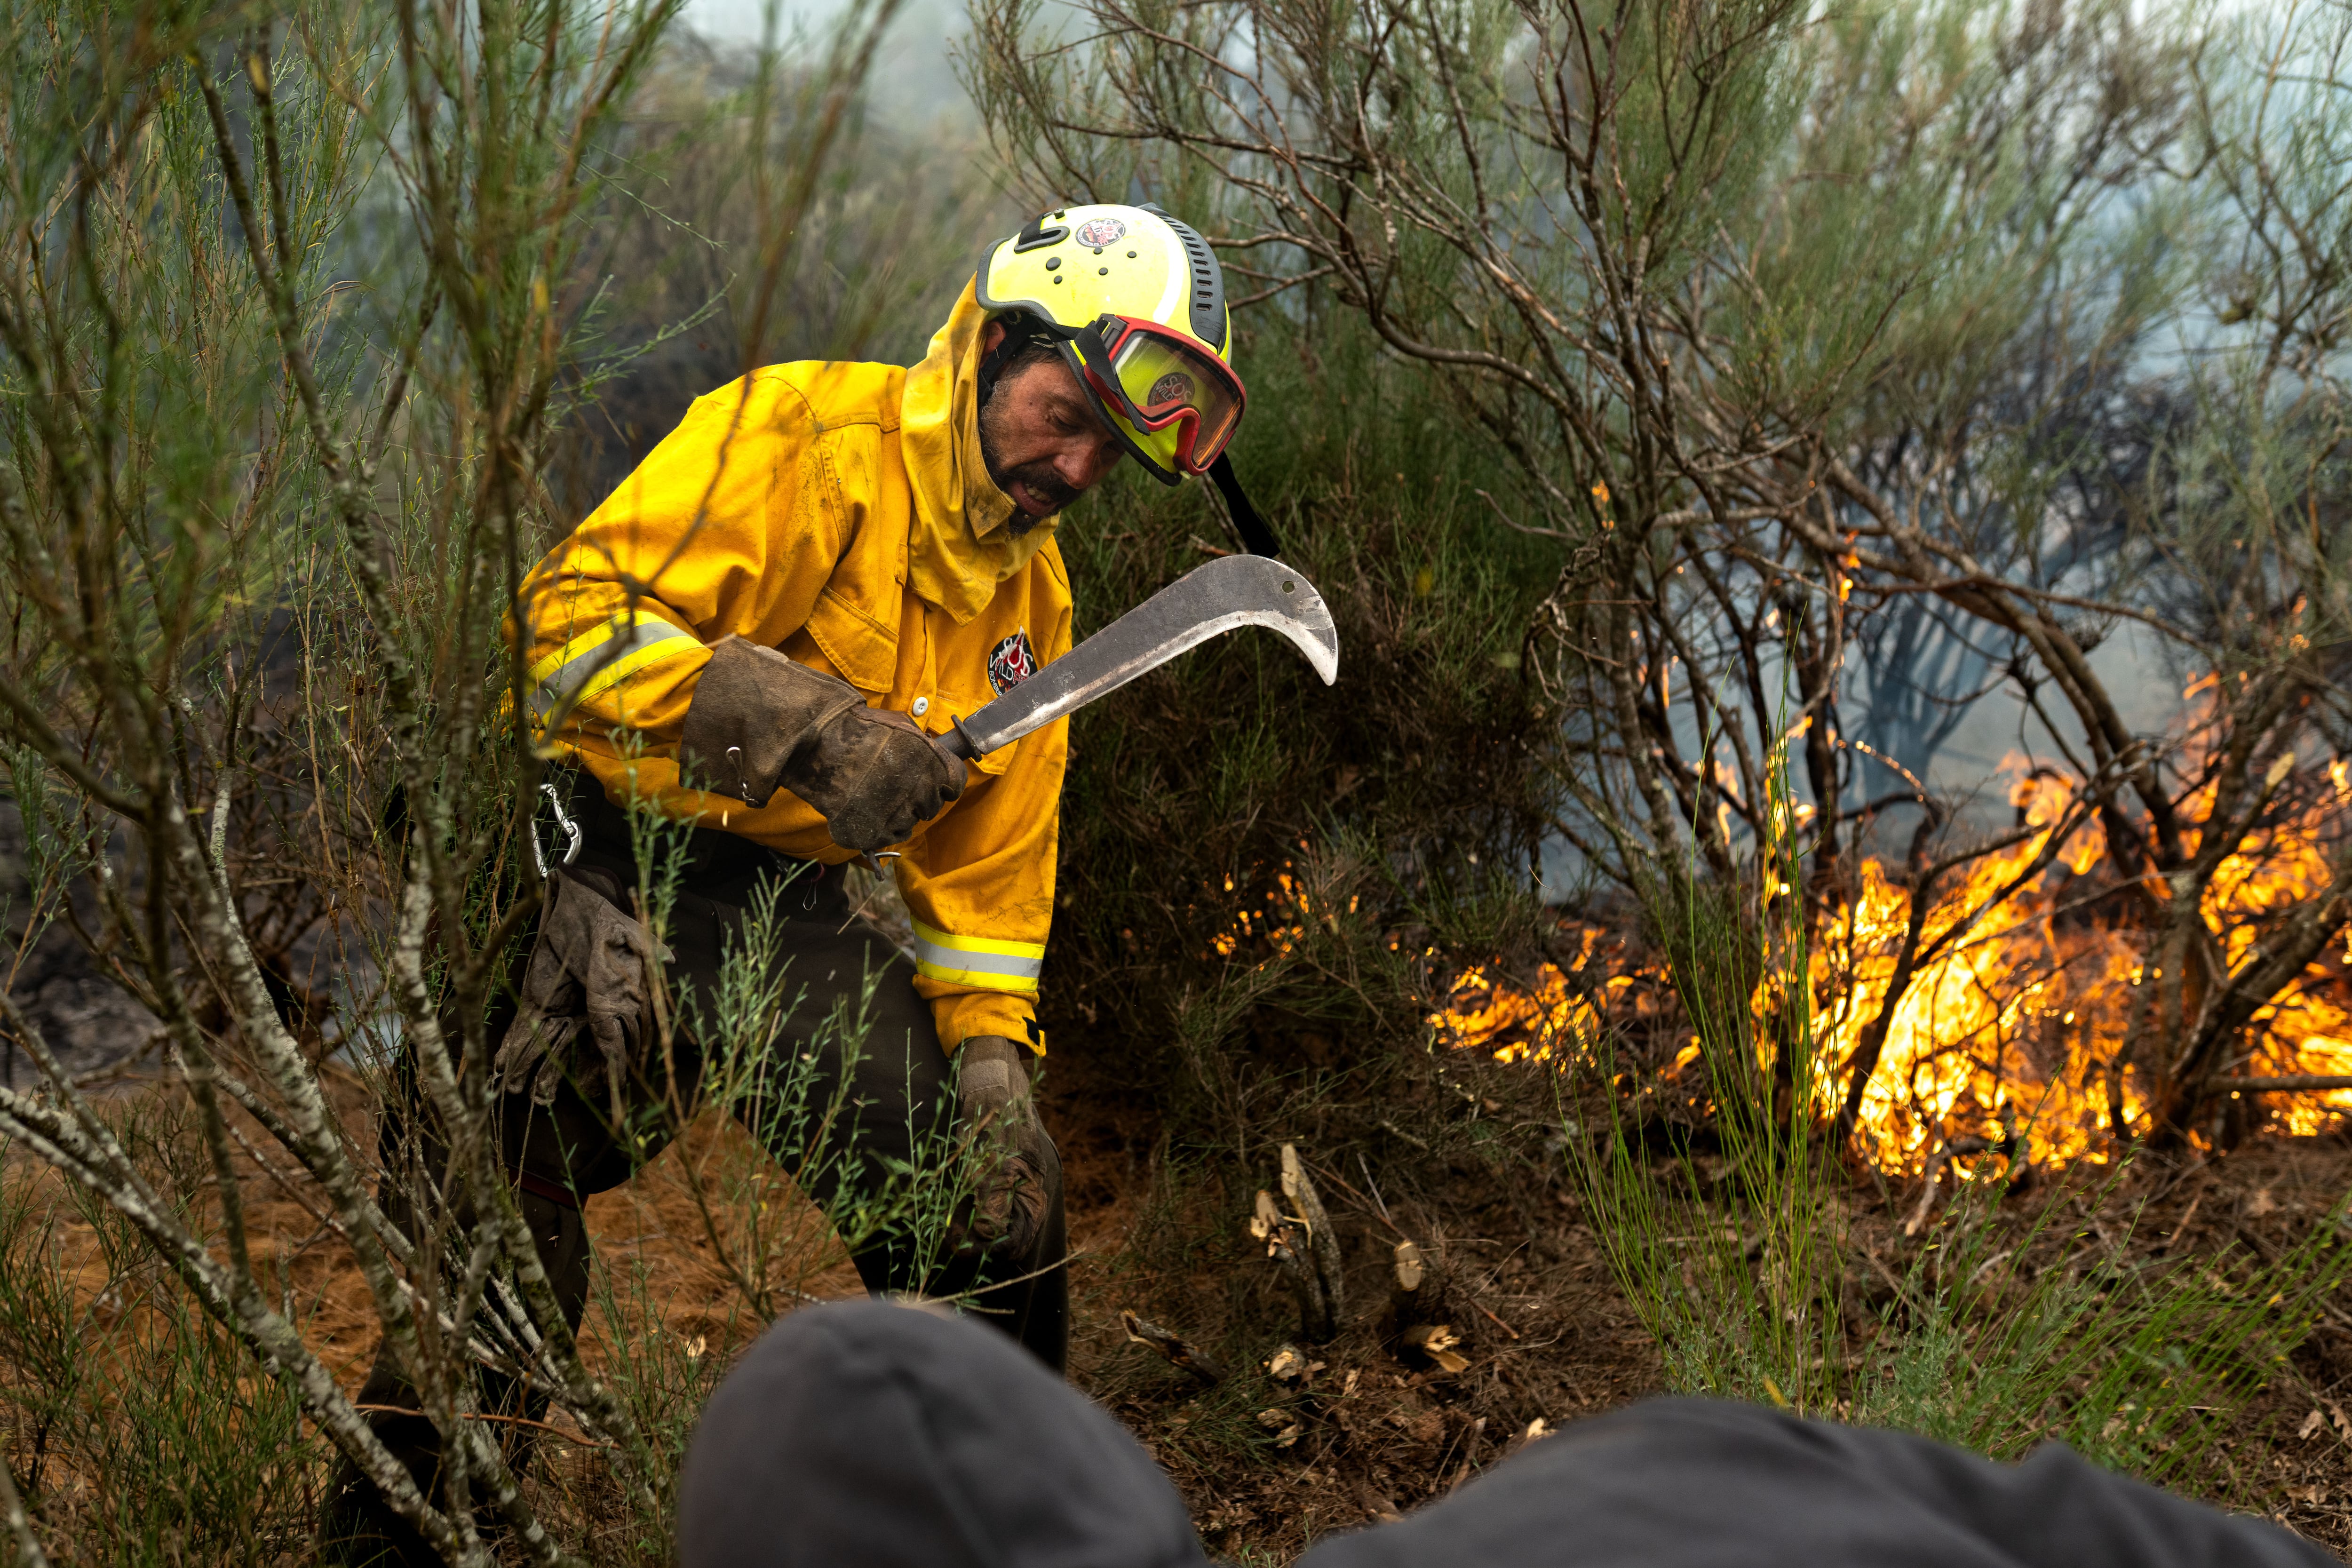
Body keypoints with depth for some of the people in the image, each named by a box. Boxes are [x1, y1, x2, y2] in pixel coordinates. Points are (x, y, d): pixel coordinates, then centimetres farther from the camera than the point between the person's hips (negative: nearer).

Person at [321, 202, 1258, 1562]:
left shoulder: (1035, 596, 11)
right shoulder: (798, 436, -13)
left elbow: (990, 854, 14)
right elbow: (577, 609, -22)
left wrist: (992, 1046, 2)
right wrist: (805, 729, -31)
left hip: (791, 901, 6)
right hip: (609, 849, -6)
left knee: (997, 1197, 2)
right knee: (497, 1206, -16)